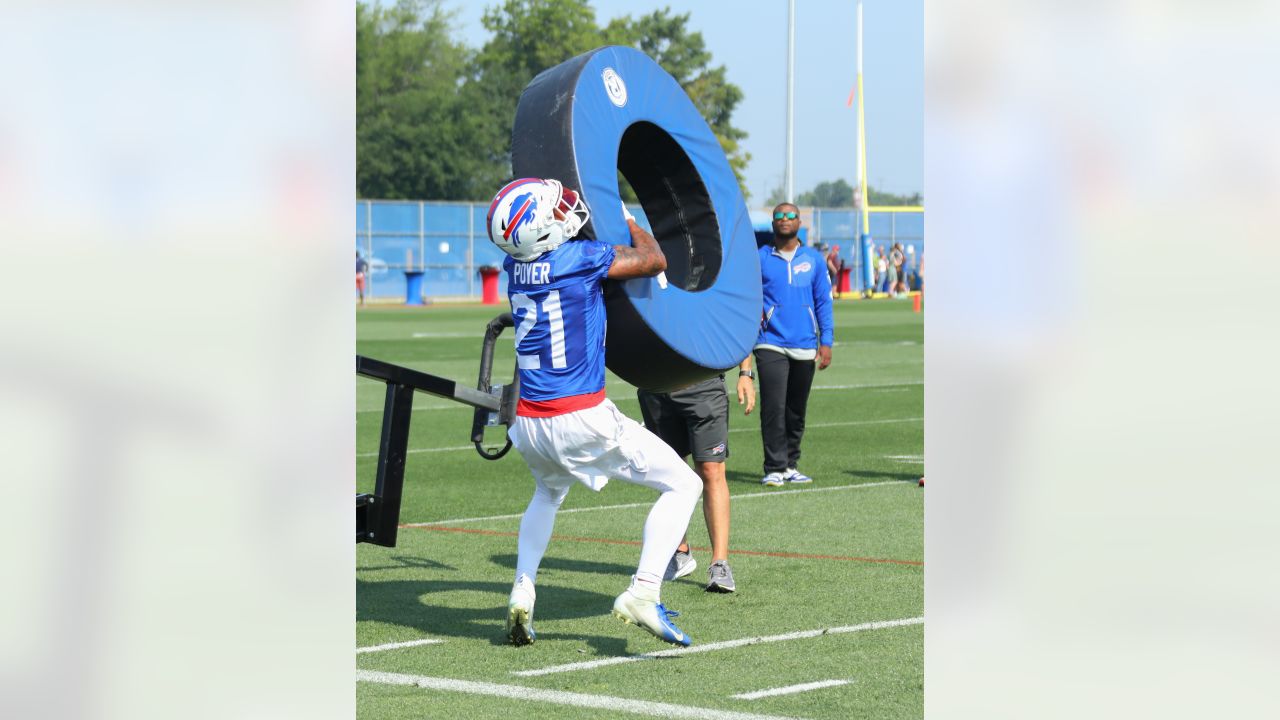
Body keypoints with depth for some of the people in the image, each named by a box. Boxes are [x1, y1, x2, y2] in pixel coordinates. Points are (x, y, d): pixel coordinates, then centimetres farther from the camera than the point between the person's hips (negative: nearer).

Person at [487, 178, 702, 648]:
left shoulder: (515, 266, 4)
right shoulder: (582, 259, -14)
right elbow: (654, 261, 1)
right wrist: (625, 218, 14)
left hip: (530, 423, 6)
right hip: (582, 421, -6)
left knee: (549, 492, 37)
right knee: (684, 486, 5)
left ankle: (523, 590, 20)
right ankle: (642, 593, -11)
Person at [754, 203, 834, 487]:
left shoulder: (813, 260, 9)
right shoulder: (760, 259, 4)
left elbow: (823, 301, 10)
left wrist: (826, 342, 3)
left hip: (804, 347, 3)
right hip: (771, 344, -3)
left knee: (796, 411, 9)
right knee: (773, 408, -12)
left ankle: (790, 466, 18)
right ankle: (774, 469, -10)